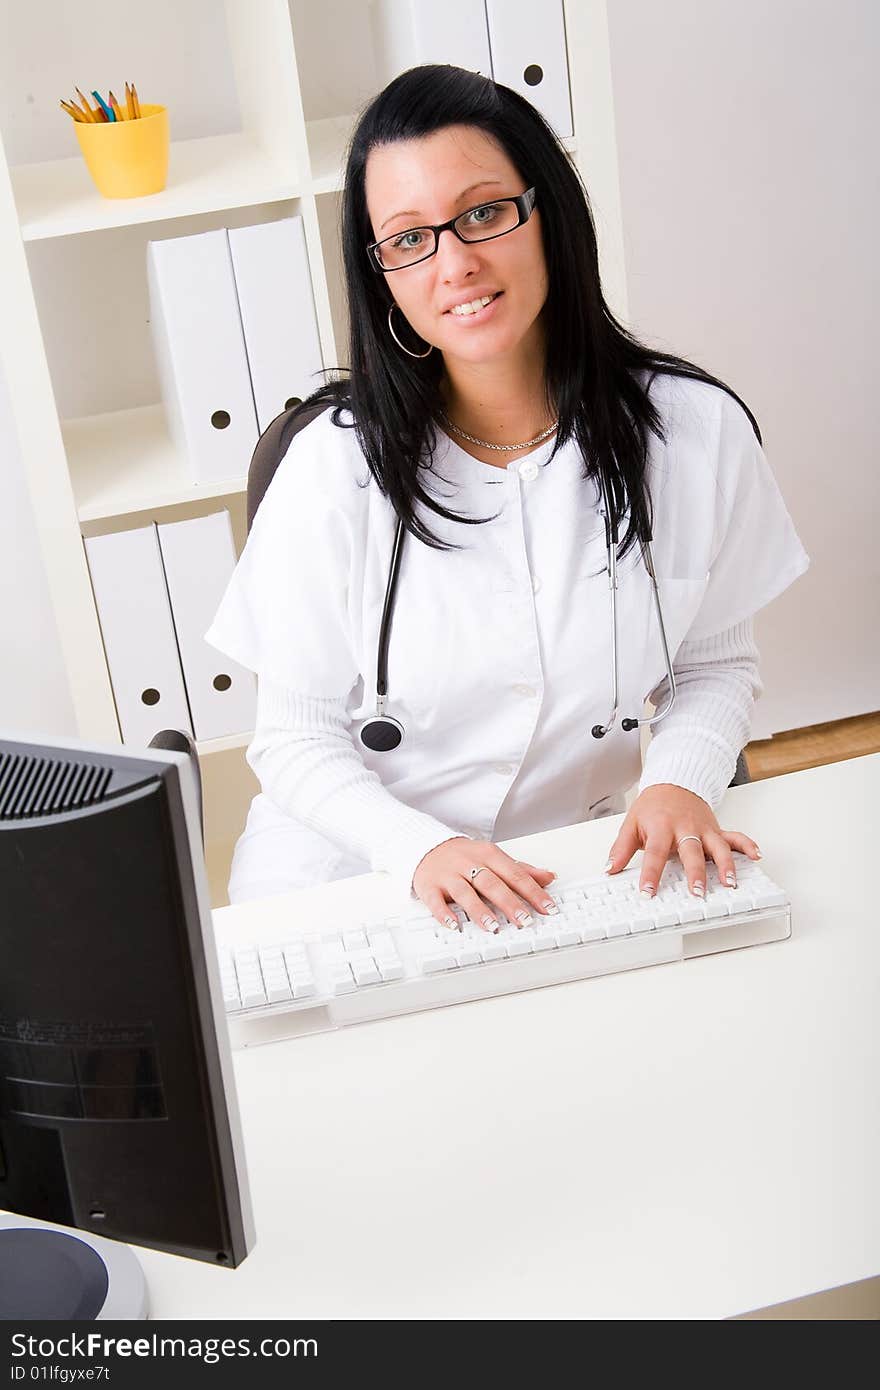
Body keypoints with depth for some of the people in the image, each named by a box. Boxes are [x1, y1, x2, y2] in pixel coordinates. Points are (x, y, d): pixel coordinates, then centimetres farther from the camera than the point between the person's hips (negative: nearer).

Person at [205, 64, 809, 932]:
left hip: (579, 865, 2)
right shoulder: (338, 462, -10)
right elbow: (297, 738, -5)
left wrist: (679, 779, -11)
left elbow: (716, 666, 9)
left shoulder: (696, 429, -5)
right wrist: (421, 848, -22)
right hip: (350, 875, -1)